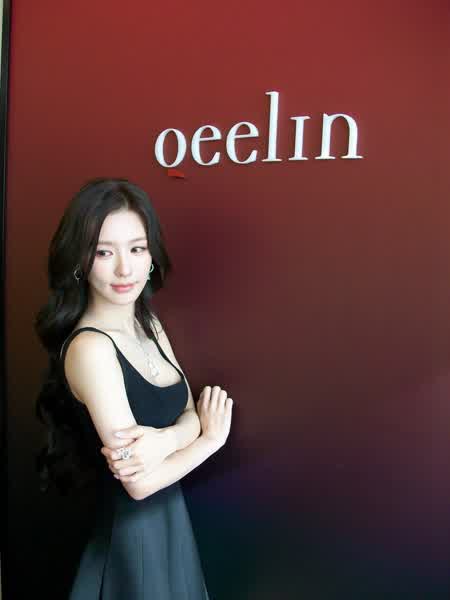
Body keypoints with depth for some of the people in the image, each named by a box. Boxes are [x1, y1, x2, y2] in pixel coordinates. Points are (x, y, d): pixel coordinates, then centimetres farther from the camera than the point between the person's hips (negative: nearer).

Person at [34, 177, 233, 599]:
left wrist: (163, 441, -23)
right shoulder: (89, 347, -25)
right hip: (132, 530, -7)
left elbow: (191, 414, -2)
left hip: (169, 517, 7)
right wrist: (211, 438, -11)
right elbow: (140, 483, -25)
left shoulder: (148, 324, 0)